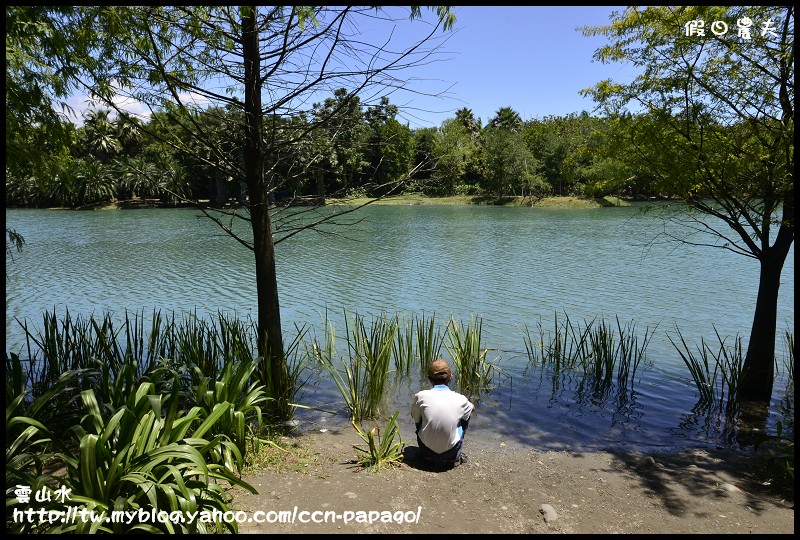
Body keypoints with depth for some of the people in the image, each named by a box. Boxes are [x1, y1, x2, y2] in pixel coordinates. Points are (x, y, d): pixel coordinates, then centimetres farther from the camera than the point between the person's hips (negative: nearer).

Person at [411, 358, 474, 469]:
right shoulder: (460, 399, -11)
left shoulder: (421, 396, -13)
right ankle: (455, 457, 22)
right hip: (450, 451, 0)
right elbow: (472, 408, 14)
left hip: (426, 449, 1)